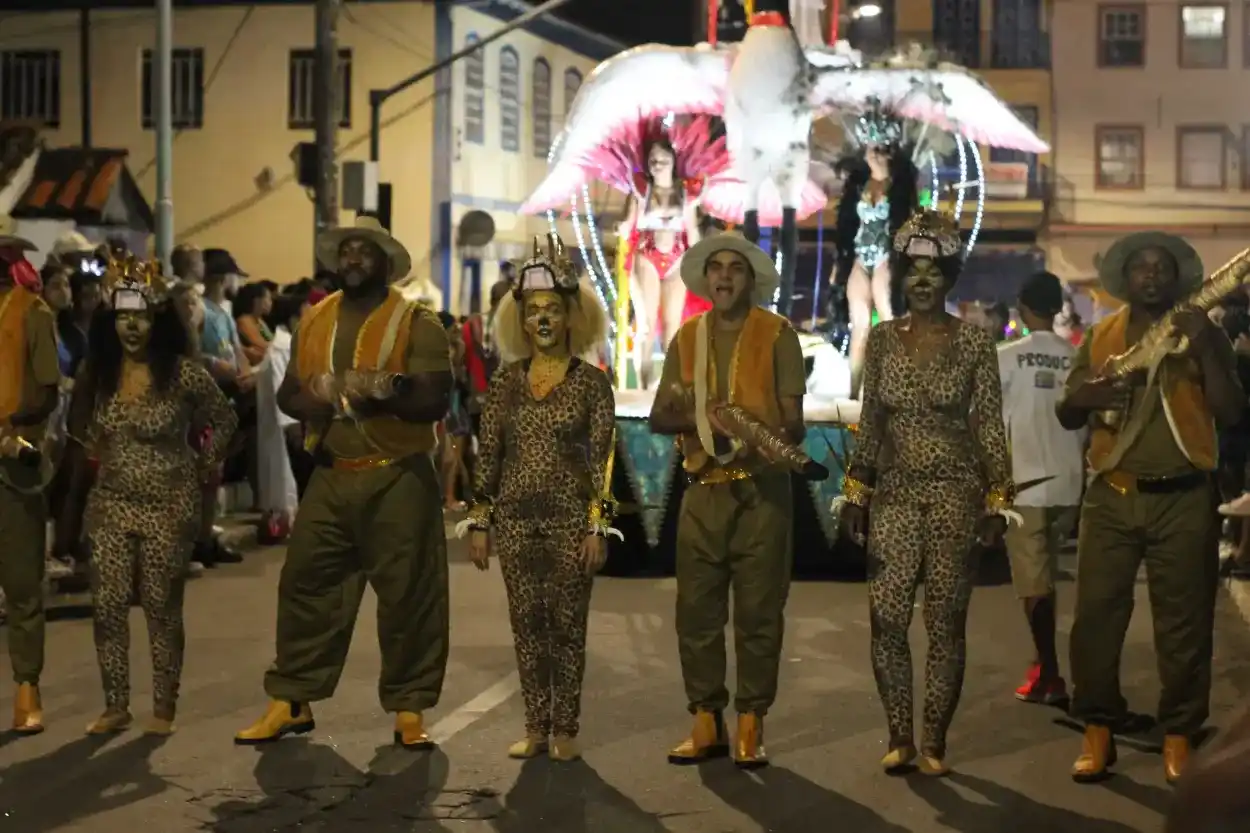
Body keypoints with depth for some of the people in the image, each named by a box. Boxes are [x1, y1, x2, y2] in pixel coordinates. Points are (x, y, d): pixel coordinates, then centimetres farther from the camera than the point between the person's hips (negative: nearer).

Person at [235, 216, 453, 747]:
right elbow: (286, 393, 15)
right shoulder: (314, 322, 11)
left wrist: (385, 394, -27)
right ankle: (290, 701, 15)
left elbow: (435, 401, -12)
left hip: (399, 480, -4)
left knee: (407, 597, -1)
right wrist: (307, 400, -8)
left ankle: (408, 709, 10)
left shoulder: (417, 324, -4)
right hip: (331, 477, 4)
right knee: (304, 586, 5)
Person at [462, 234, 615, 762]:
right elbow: (488, 455, 7)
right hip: (516, 519, 3)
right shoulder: (506, 381, 6)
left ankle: (565, 729, 11)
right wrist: (480, 520, 3)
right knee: (527, 627, 7)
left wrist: (598, 526, -9)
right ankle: (535, 727, 15)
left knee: (567, 627, 2)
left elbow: (602, 460, -4)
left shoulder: (591, 382, -2)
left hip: (571, 520, -3)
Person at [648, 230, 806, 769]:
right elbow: (658, 417, 12)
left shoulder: (777, 335, 1)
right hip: (703, 489, 3)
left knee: (758, 613, 0)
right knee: (696, 612, 3)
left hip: (761, 489, -3)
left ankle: (750, 726, 7)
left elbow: (793, 422, -1)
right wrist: (692, 417, -8)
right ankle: (706, 723, 13)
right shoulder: (686, 339, 12)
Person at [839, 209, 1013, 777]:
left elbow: (990, 426, 1)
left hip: (954, 493, -2)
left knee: (946, 622, 1)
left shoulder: (974, 342, 0)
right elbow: (869, 422, 11)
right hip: (895, 493, 2)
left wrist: (997, 502, -4)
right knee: (886, 617, -4)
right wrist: (856, 493, 6)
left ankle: (934, 742, 10)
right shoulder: (882, 339, 7)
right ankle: (899, 736, 8)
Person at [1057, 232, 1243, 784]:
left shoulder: (1203, 334, 6)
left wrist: (1204, 349, -14)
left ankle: (1178, 738, 9)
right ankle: (1097, 733, 8)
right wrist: (1082, 395, -11)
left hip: (1183, 498, -1)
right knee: (1096, 613, -2)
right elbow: (1065, 417, 12)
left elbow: (1232, 413, -4)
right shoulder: (1100, 337, 10)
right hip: (1112, 496, 1)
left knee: (1183, 622, 1)